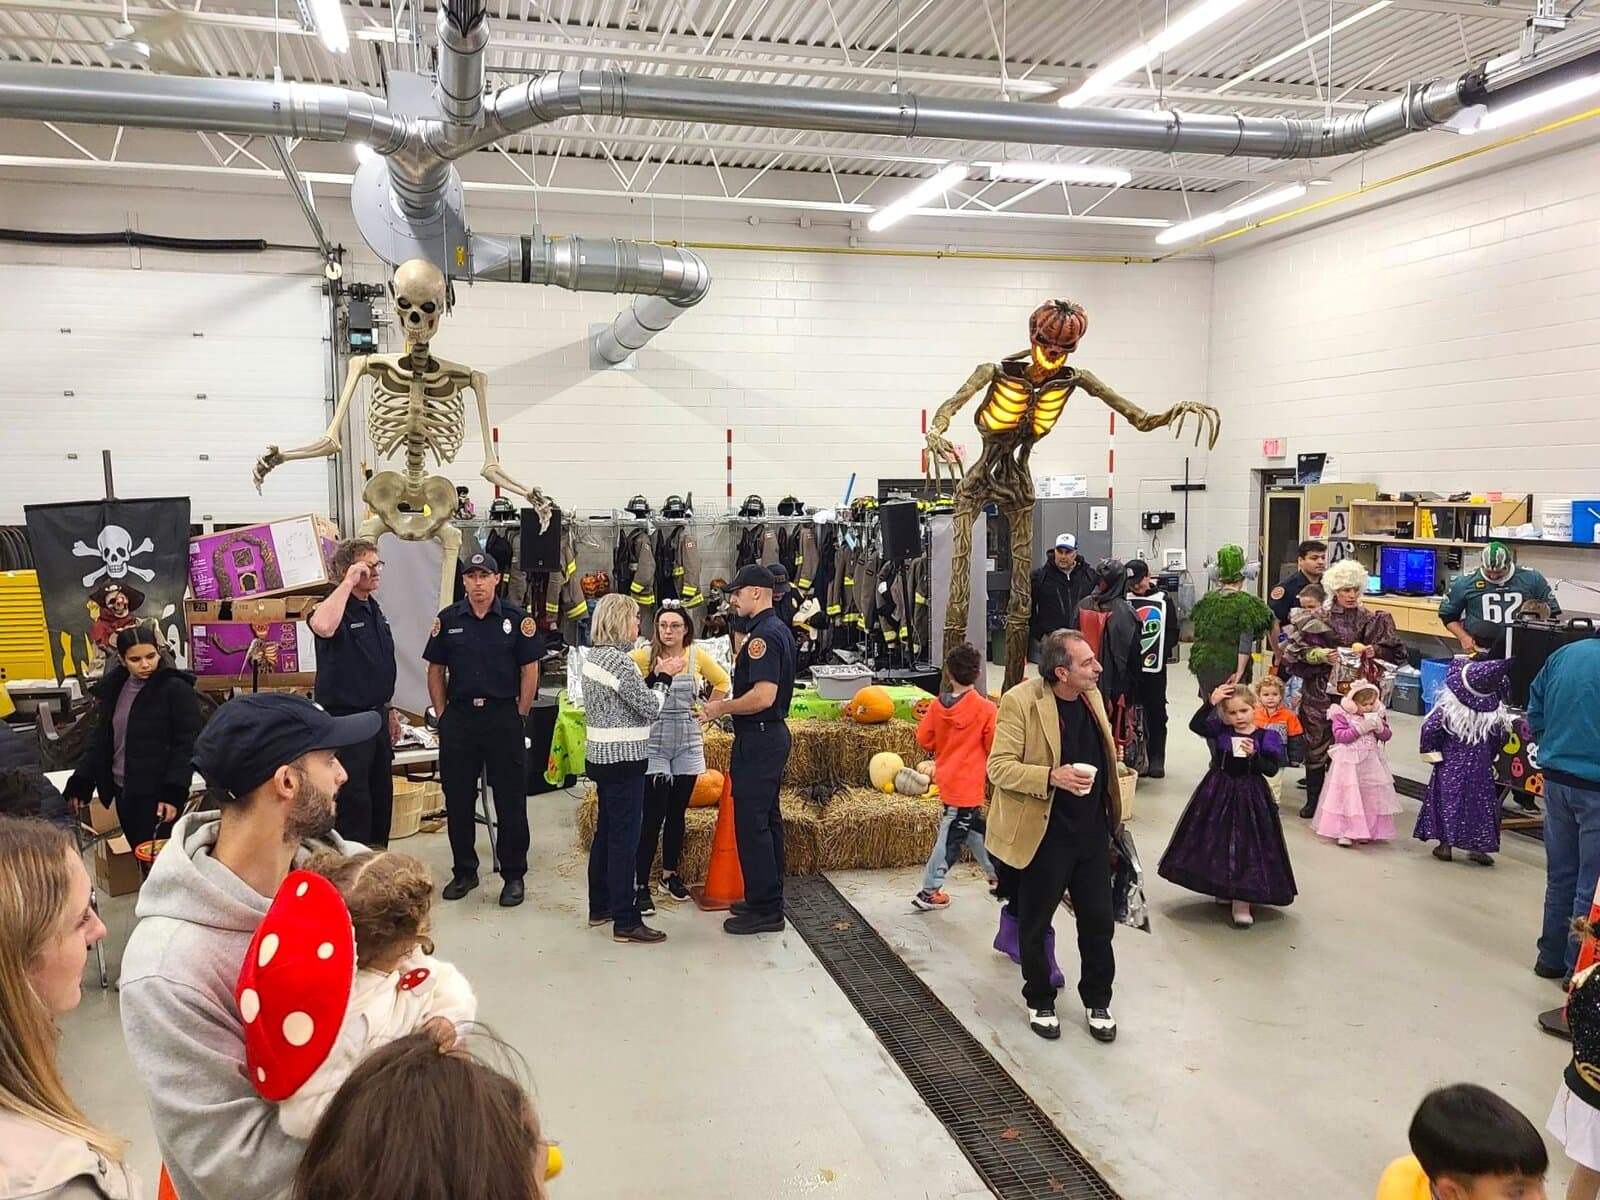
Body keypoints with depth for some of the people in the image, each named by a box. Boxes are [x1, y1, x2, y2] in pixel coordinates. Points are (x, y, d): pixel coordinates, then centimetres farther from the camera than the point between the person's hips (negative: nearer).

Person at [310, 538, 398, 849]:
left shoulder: (375, 610, 12)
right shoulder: (338, 607, -14)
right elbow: (322, 626, -41)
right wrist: (349, 583, -31)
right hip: (346, 718, -9)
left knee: (381, 797, 16)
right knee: (353, 803, -3)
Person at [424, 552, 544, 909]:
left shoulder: (517, 619, -2)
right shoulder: (448, 620, 5)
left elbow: (530, 671, 0)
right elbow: (436, 671, 9)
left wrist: (519, 717, -4)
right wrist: (443, 716, 3)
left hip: (503, 715, -2)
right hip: (459, 716, 3)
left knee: (511, 800, 3)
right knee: (458, 799, 10)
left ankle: (513, 875, 14)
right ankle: (463, 871, 24)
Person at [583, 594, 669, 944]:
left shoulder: (593, 655, 9)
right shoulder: (619, 660, -19)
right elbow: (650, 708, -15)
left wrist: (651, 679, 7)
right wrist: (663, 679, 0)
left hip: (601, 755, 10)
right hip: (623, 758, -10)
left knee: (605, 831, 18)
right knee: (625, 838, -4)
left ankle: (600, 906, 29)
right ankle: (626, 922, 1)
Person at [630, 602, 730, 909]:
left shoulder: (697, 655, 2)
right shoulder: (644, 656, -10)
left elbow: (722, 681, 16)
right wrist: (660, 675, -26)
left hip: (687, 743, 4)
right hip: (654, 743, -4)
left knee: (677, 813, 13)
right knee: (653, 816, -6)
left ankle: (670, 873, 28)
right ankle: (641, 885, 2)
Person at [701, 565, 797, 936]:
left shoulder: (764, 635, -19)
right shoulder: (780, 630, 14)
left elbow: (763, 696, -27)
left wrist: (721, 708, -14)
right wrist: (727, 704, 15)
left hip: (758, 738, -11)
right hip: (773, 734, 11)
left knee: (751, 823, -4)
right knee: (767, 818, 16)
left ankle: (764, 911, 2)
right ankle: (769, 900, 26)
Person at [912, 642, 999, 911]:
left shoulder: (937, 706, -7)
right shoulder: (986, 708, -18)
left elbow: (924, 740, 1)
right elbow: (995, 748, -13)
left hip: (948, 777, 6)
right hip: (968, 784, -6)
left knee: (974, 830, 22)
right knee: (951, 837, 3)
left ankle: (995, 873, 37)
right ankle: (929, 892, 9)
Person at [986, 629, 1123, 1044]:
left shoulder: (1091, 694, 2)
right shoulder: (1021, 701, -19)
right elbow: (999, 767, -19)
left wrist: (1114, 812, 17)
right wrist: (1052, 776, -31)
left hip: (1092, 831, 6)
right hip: (1044, 834, -5)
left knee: (1098, 921, 14)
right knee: (1035, 924, 12)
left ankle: (1097, 1002, 34)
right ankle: (1040, 1002, 33)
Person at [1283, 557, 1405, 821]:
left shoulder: (1370, 619, 4)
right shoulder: (1316, 618, -1)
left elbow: (1395, 651, 9)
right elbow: (1296, 651, -2)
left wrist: (1374, 652, -11)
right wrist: (1321, 655, -17)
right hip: (1320, 691, -1)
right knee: (1317, 744, 2)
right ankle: (1313, 799, 14)